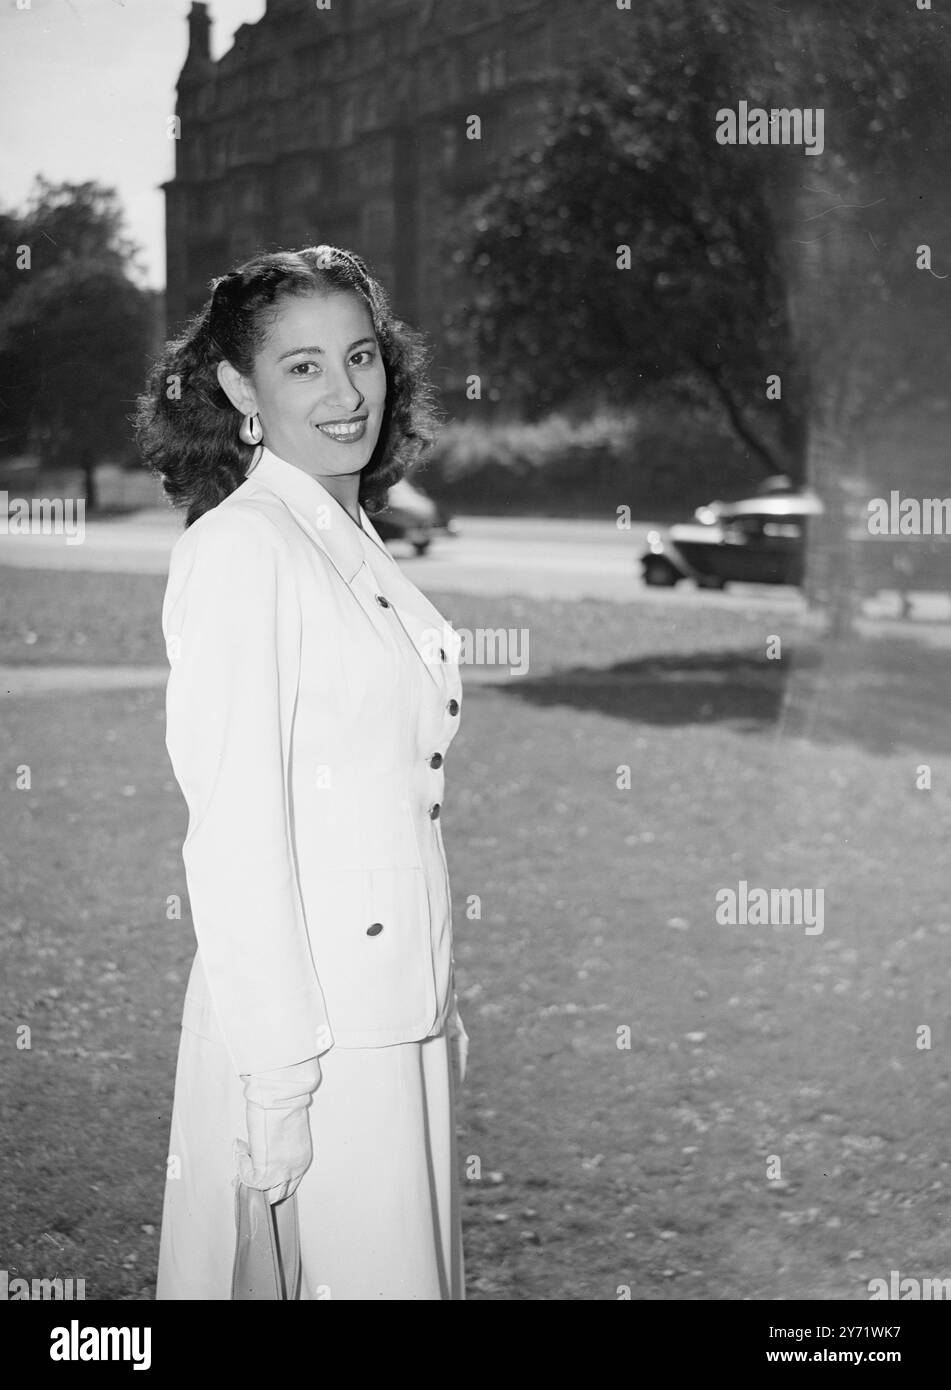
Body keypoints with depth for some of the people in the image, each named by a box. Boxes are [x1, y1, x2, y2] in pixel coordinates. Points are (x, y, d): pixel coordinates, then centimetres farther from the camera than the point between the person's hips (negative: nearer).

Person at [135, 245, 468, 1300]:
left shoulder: (361, 548, 12)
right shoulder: (239, 547, -13)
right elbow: (233, 835, -18)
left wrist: (442, 1010, 16)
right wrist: (279, 1082, -20)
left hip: (399, 1017, 8)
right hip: (308, 1030, -8)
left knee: (409, 1265, 16)